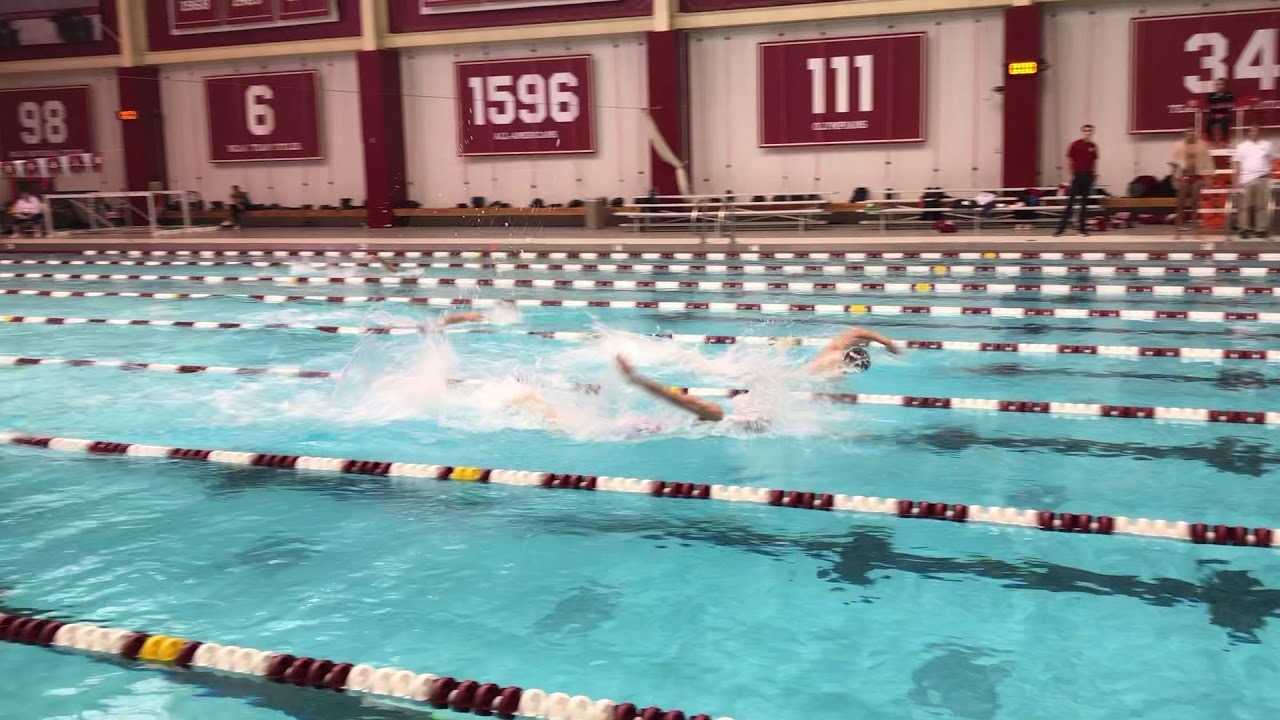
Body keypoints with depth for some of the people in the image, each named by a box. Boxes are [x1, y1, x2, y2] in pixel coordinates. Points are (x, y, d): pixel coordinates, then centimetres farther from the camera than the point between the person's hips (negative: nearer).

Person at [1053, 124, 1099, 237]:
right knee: (1070, 202, -5)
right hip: (1077, 175, -4)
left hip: (1088, 176, 4)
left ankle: (1082, 228, 12)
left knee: (1085, 203, 7)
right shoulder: (1075, 144, -4)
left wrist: (1095, 174, 7)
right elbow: (1069, 160, -3)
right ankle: (1061, 228, -4)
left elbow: (1094, 161, 15)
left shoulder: (1093, 146, 8)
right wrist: (1071, 173, -9)